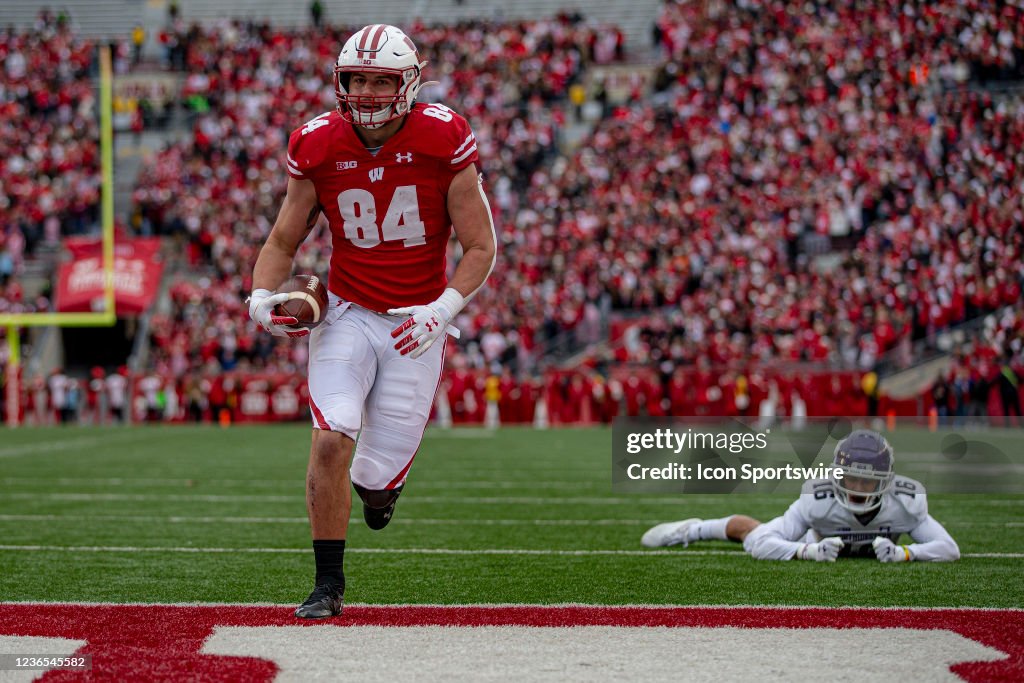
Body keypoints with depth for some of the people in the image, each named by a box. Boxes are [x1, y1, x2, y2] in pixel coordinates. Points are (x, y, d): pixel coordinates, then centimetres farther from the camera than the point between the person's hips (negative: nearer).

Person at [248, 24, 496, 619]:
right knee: (330, 442, -19)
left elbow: (481, 248, -6)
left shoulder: (444, 142, -11)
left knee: (377, 477, -4)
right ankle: (329, 585, -3)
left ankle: (380, 479, 37)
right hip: (347, 316, 1)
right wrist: (263, 295, -11)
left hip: (417, 323, -1)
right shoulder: (319, 146, -4)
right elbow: (283, 242, 8)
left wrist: (442, 309, -21)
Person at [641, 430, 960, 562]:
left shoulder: (906, 503, -43)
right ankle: (694, 529, 45)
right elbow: (761, 545, -45)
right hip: (822, 542, -3)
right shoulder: (818, 500, -45)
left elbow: (949, 549, -41)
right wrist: (809, 551, -62)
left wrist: (902, 553, -57)